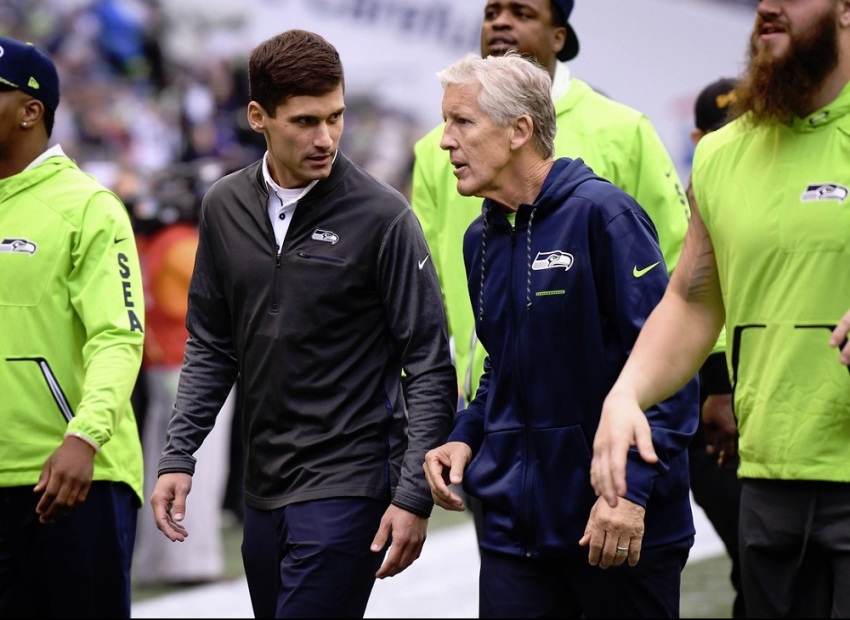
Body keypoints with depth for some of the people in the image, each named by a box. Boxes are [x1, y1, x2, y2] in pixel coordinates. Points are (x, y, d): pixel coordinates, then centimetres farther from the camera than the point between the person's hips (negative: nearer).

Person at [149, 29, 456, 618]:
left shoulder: (382, 214, -9)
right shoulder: (225, 208, 6)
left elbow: (429, 365, -7)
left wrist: (414, 495, -12)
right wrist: (178, 457, 6)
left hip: (346, 486, -6)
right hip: (263, 489, 6)